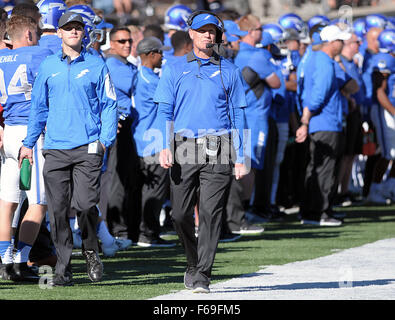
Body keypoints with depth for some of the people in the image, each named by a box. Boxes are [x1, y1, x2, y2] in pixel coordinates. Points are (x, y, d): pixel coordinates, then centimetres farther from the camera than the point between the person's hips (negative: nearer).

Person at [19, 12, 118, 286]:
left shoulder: (96, 66, 5)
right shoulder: (48, 67, 12)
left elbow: (109, 105, 6)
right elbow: (39, 107, 17)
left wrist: (106, 140, -6)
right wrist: (28, 143, 12)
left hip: (88, 148, -2)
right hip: (56, 148, 2)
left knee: (85, 204, -11)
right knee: (58, 209, -1)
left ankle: (91, 250, 16)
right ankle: (64, 269, 5)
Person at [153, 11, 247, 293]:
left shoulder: (229, 72, 11)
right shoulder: (176, 71, 12)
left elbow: (237, 114, 11)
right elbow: (164, 111, 6)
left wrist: (240, 158, 4)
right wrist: (165, 147, -10)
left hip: (217, 152, -1)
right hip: (184, 147, 1)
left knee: (211, 213, -8)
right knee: (181, 213, 1)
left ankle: (202, 275, -6)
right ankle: (193, 262, 25)